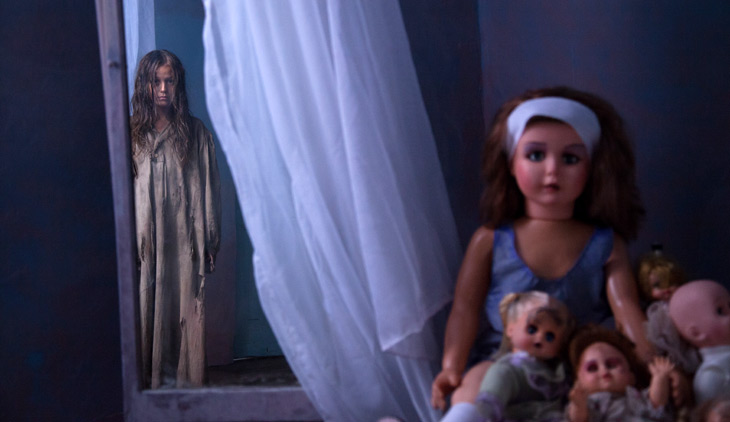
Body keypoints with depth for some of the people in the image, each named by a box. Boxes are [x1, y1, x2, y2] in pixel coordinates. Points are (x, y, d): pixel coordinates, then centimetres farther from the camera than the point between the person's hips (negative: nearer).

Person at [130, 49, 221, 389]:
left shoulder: (196, 133, 6)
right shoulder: (131, 134, 7)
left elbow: (208, 189, 6)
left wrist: (209, 242, 2)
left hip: (184, 244, 0)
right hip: (143, 243, 0)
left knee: (186, 312, 1)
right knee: (146, 312, 1)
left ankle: (185, 380, 9)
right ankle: (149, 380, 9)